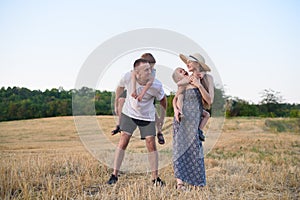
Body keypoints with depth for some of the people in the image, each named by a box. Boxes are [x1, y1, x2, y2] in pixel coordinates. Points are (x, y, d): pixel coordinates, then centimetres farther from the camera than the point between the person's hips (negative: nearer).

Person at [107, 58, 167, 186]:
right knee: (123, 142, -6)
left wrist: (163, 116, 7)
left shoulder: (156, 85, -22)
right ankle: (114, 175, 2)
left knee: (151, 145, -2)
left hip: (147, 117, 0)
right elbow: (120, 87, 4)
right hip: (129, 114, 1)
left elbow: (163, 99, -2)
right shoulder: (128, 77, -20)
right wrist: (116, 102, 16)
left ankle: (155, 177, 10)